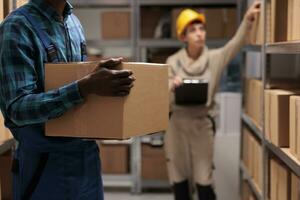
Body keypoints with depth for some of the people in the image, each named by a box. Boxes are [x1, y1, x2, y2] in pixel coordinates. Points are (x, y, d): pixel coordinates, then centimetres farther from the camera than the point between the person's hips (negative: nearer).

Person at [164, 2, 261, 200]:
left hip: (202, 124, -1)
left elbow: (237, 43, -20)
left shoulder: (215, 58, -3)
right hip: (177, 124, 1)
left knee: (204, 179, 1)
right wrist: (171, 85, -25)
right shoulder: (173, 61, 0)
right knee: (179, 177, 10)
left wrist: (248, 19, -38)